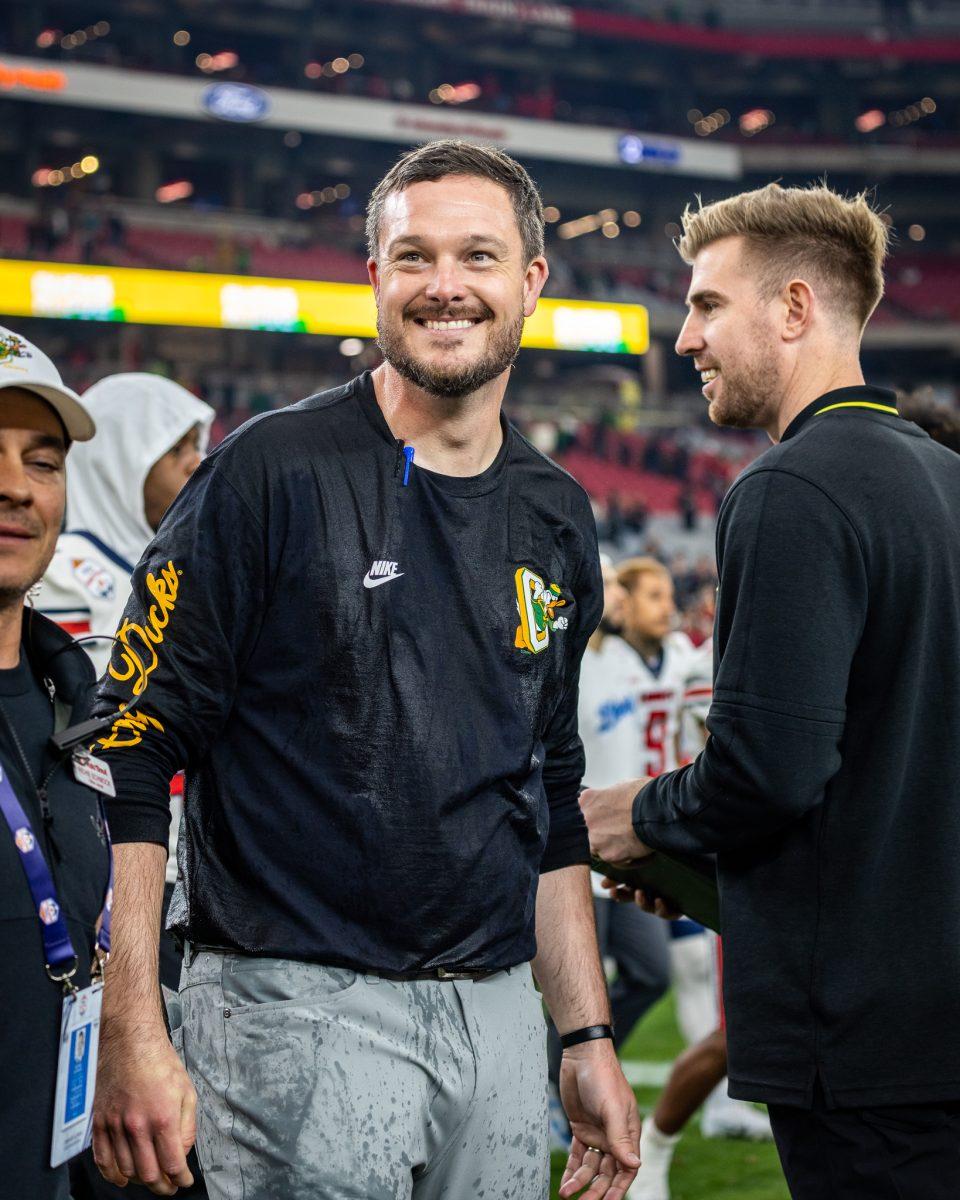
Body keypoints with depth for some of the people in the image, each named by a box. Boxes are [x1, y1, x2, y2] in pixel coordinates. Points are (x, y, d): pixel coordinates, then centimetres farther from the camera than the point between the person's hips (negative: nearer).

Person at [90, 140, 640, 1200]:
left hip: (498, 1018, 6)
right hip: (299, 1006, -5)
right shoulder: (270, 474, -7)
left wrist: (590, 1040, 14)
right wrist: (133, 1037, -17)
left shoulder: (558, 521, 11)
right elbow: (131, 754, -11)